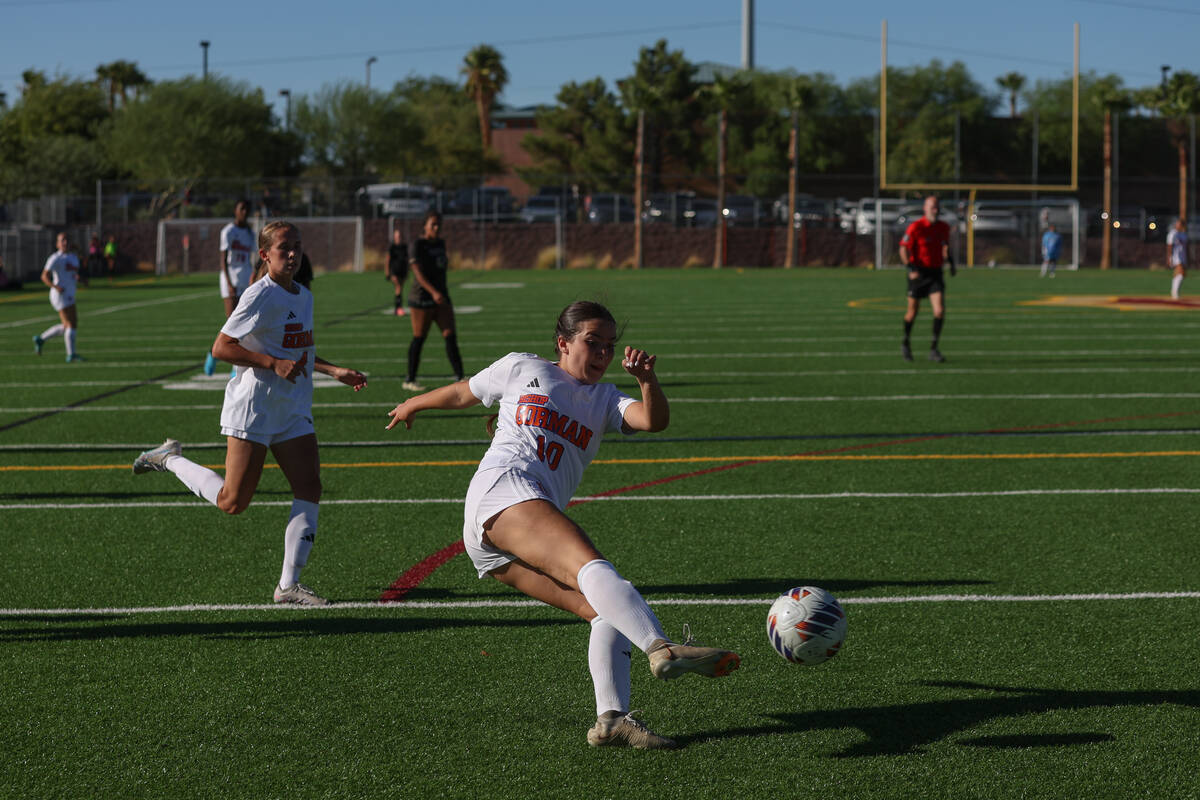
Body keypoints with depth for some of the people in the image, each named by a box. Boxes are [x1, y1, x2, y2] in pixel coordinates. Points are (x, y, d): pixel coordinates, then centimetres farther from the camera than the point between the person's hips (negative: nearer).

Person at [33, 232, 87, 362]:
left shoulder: (74, 257, 16)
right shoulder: (55, 258, -8)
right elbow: (44, 276, -10)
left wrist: (82, 278, 3)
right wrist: (54, 286, -26)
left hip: (69, 296, 9)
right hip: (61, 296, -9)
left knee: (66, 326, 13)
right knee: (72, 324, -12)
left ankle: (40, 339, 26)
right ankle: (71, 354, -10)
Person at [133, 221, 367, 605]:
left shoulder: (304, 296, 14)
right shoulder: (260, 296, -13)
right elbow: (221, 347, -17)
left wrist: (335, 371, 17)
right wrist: (274, 364, -23)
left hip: (294, 412, 8)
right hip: (252, 407, -8)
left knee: (310, 488, -6)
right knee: (233, 502, -5)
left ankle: (289, 584, -3)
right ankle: (170, 459, 20)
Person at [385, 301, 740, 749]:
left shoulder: (605, 401, 27)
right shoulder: (523, 369, 17)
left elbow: (655, 420, 6)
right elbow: (462, 394, 34)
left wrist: (647, 380, -13)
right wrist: (414, 405, 49)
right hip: (502, 491, -7)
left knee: (607, 609, -13)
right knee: (589, 562, -32)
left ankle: (611, 718, -23)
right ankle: (662, 649, -54)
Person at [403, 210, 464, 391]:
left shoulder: (440, 244, 13)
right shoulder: (418, 245, -10)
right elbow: (418, 272, -21)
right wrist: (433, 292, -33)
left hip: (441, 299, 6)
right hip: (422, 300, -6)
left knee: (450, 337, -3)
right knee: (419, 339, 0)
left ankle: (459, 377, -6)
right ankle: (410, 380, 10)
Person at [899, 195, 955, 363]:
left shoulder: (944, 228, 5)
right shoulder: (915, 227, -12)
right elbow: (903, 248, -10)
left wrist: (951, 264, 14)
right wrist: (911, 269, -21)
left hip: (935, 273, 3)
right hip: (918, 273, -3)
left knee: (940, 311, -11)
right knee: (913, 311, 7)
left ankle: (934, 349, -3)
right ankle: (905, 344, 31)